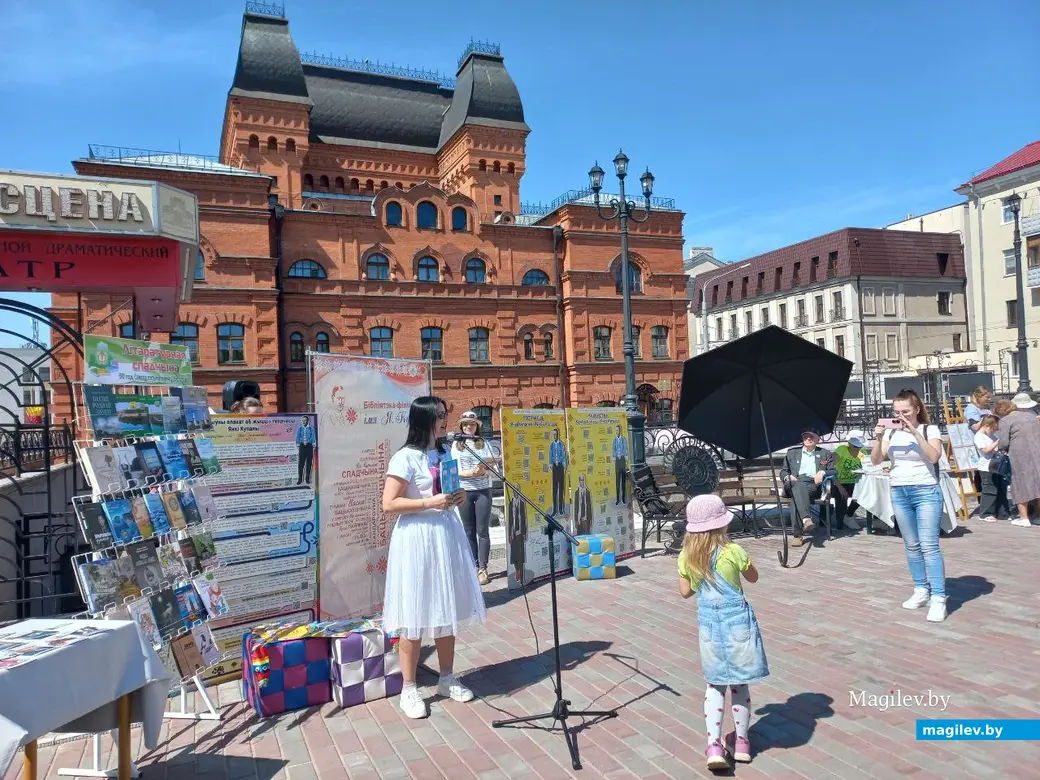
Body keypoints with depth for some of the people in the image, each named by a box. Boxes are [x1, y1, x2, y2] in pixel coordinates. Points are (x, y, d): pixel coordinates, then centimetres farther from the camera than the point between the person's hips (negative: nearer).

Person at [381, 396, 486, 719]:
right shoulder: (405, 458, -13)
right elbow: (389, 504, -16)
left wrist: (457, 498, 2)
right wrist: (430, 502, -22)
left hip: (447, 535, 8)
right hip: (417, 539, -7)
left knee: (448, 612, 14)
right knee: (415, 618, 0)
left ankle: (447, 679, 28)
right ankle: (409, 690, 14)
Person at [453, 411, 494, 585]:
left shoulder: (483, 443, 6)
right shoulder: (456, 445, 5)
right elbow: (454, 470, -3)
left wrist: (483, 471, -21)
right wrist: (471, 473, -20)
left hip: (483, 491, 0)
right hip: (464, 492, 0)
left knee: (483, 531, -1)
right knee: (469, 532, 6)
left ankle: (483, 568, 2)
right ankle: (473, 567, 13)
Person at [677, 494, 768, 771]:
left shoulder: (686, 557, -6)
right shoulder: (732, 551, -15)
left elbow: (685, 592, 5)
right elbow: (753, 578, 2)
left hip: (708, 625, 2)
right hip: (738, 623, -2)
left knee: (715, 684, 15)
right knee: (739, 683, 14)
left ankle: (714, 745, 6)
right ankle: (741, 742, 27)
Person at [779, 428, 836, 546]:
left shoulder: (826, 454, 26)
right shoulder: (792, 453, 28)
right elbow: (783, 471, 24)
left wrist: (822, 472, -6)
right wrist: (787, 477, -1)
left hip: (814, 484, -1)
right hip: (795, 482, 1)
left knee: (797, 496, -38)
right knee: (799, 485, -41)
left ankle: (798, 534, -46)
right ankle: (806, 519, -59)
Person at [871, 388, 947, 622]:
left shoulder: (930, 430, -3)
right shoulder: (891, 433, 7)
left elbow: (934, 456, -18)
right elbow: (875, 460, 2)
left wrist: (915, 432, -23)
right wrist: (878, 438, -13)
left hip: (926, 491, -4)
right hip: (899, 493, 4)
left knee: (929, 546, -10)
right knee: (912, 546, 11)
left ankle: (938, 598, -7)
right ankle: (921, 590, 21)